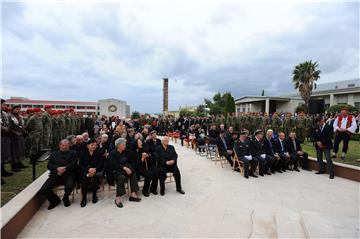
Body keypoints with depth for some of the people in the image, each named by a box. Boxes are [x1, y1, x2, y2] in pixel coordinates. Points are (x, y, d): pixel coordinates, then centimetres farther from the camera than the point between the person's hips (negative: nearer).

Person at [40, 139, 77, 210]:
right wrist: (57, 169, -12)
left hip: (67, 175, -3)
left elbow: (73, 164, 0)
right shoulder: (54, 154, 23)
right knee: (44, 189, -18)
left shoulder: (72, 153, 15)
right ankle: (55, 200, 12)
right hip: (55, 175, 3)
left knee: (70, 186, -31)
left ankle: (65, 198, 5)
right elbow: (49, 165, 9)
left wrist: (64, 169, -16)